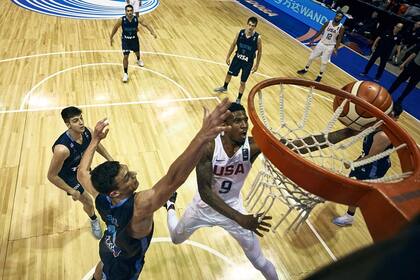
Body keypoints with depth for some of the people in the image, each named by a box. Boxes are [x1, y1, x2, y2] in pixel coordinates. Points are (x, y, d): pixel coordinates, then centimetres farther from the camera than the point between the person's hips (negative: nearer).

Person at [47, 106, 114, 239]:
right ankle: (94, 220, 43)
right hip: (68, 176, -5)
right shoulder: (62, 148, -45)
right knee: (88, 202, 8)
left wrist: (111, 160, -3)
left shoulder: (86, 132, -26)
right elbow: (51, 176, -32)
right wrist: (71, 191, -24)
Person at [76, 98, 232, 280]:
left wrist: (95, 140, -2)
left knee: (104, 265, 38)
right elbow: (173, 179, -65)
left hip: (109, 247, 5)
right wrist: (203, 137, -77)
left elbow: (82, 173, -8)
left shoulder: (101, 197, -29)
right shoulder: (139, 206, -48)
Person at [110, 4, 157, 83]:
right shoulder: (121, 20, -21)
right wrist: (111, 37, 2)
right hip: (125, 40, -2)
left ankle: (138, 60, 65)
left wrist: (152, 32, -34)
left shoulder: (137, 19, -19)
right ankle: (125, 73, 5)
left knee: (137, 52, 27)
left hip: (134, 39, 3)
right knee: (125, 56, -9)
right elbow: (115, 28, -6)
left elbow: (146, 24, -17)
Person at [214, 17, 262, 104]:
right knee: (229, 73, 23)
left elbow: (260, 52, -8)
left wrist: (257, 65, -5)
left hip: (248, 62, -3)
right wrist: (228, 56, 5)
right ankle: (224, 87, 54)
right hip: (237, 58, 4)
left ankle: (238, 99, 25)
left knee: (243, 82, 4)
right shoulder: (240, 33, -13)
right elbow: (233, 45, 1)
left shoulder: (257, 38, -20)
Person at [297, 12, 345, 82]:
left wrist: (336, 48, -13)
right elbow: (320, 32, 1)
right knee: (311, 57, 8)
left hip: (330, 46, -2)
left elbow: (339, 39, -6)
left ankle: (320, 76, 20)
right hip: (322, 43, 2)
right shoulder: (328, 23, -7)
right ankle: (305, 69, 31)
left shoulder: (341, 28, -11)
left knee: (324, 62, 1)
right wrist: (312, 39, -2)